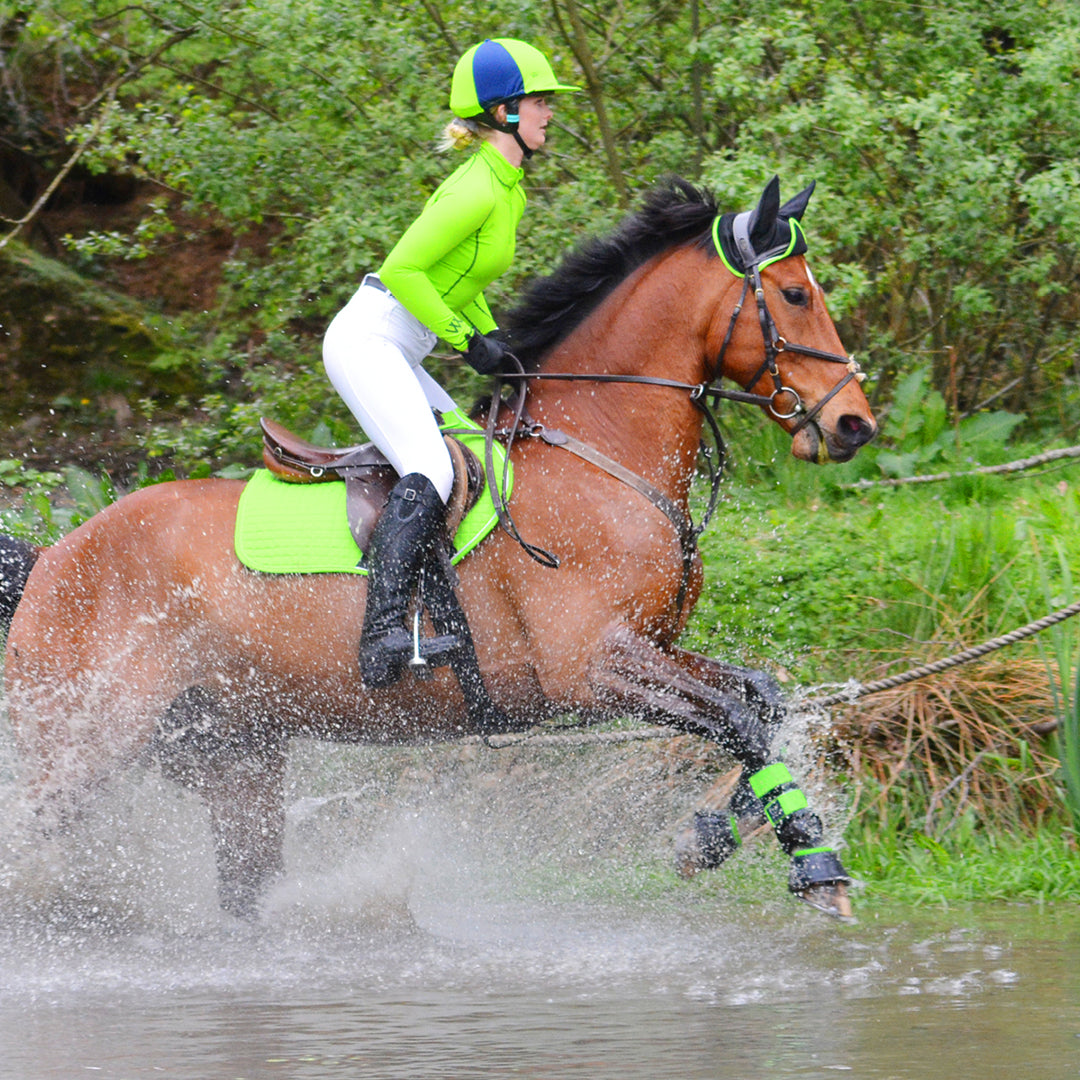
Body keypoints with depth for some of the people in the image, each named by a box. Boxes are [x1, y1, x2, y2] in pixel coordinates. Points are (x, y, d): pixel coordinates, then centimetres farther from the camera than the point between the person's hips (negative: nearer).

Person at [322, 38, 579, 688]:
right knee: (430, 473, -26)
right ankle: (383, 636, -38)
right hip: (368, 342, -11)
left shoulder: (510, 189, 15)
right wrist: (468, 340, -18)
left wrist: (492, 336, 12)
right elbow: (401, 270, -21)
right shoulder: (479, 188, -17)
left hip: (395, 355, 11)